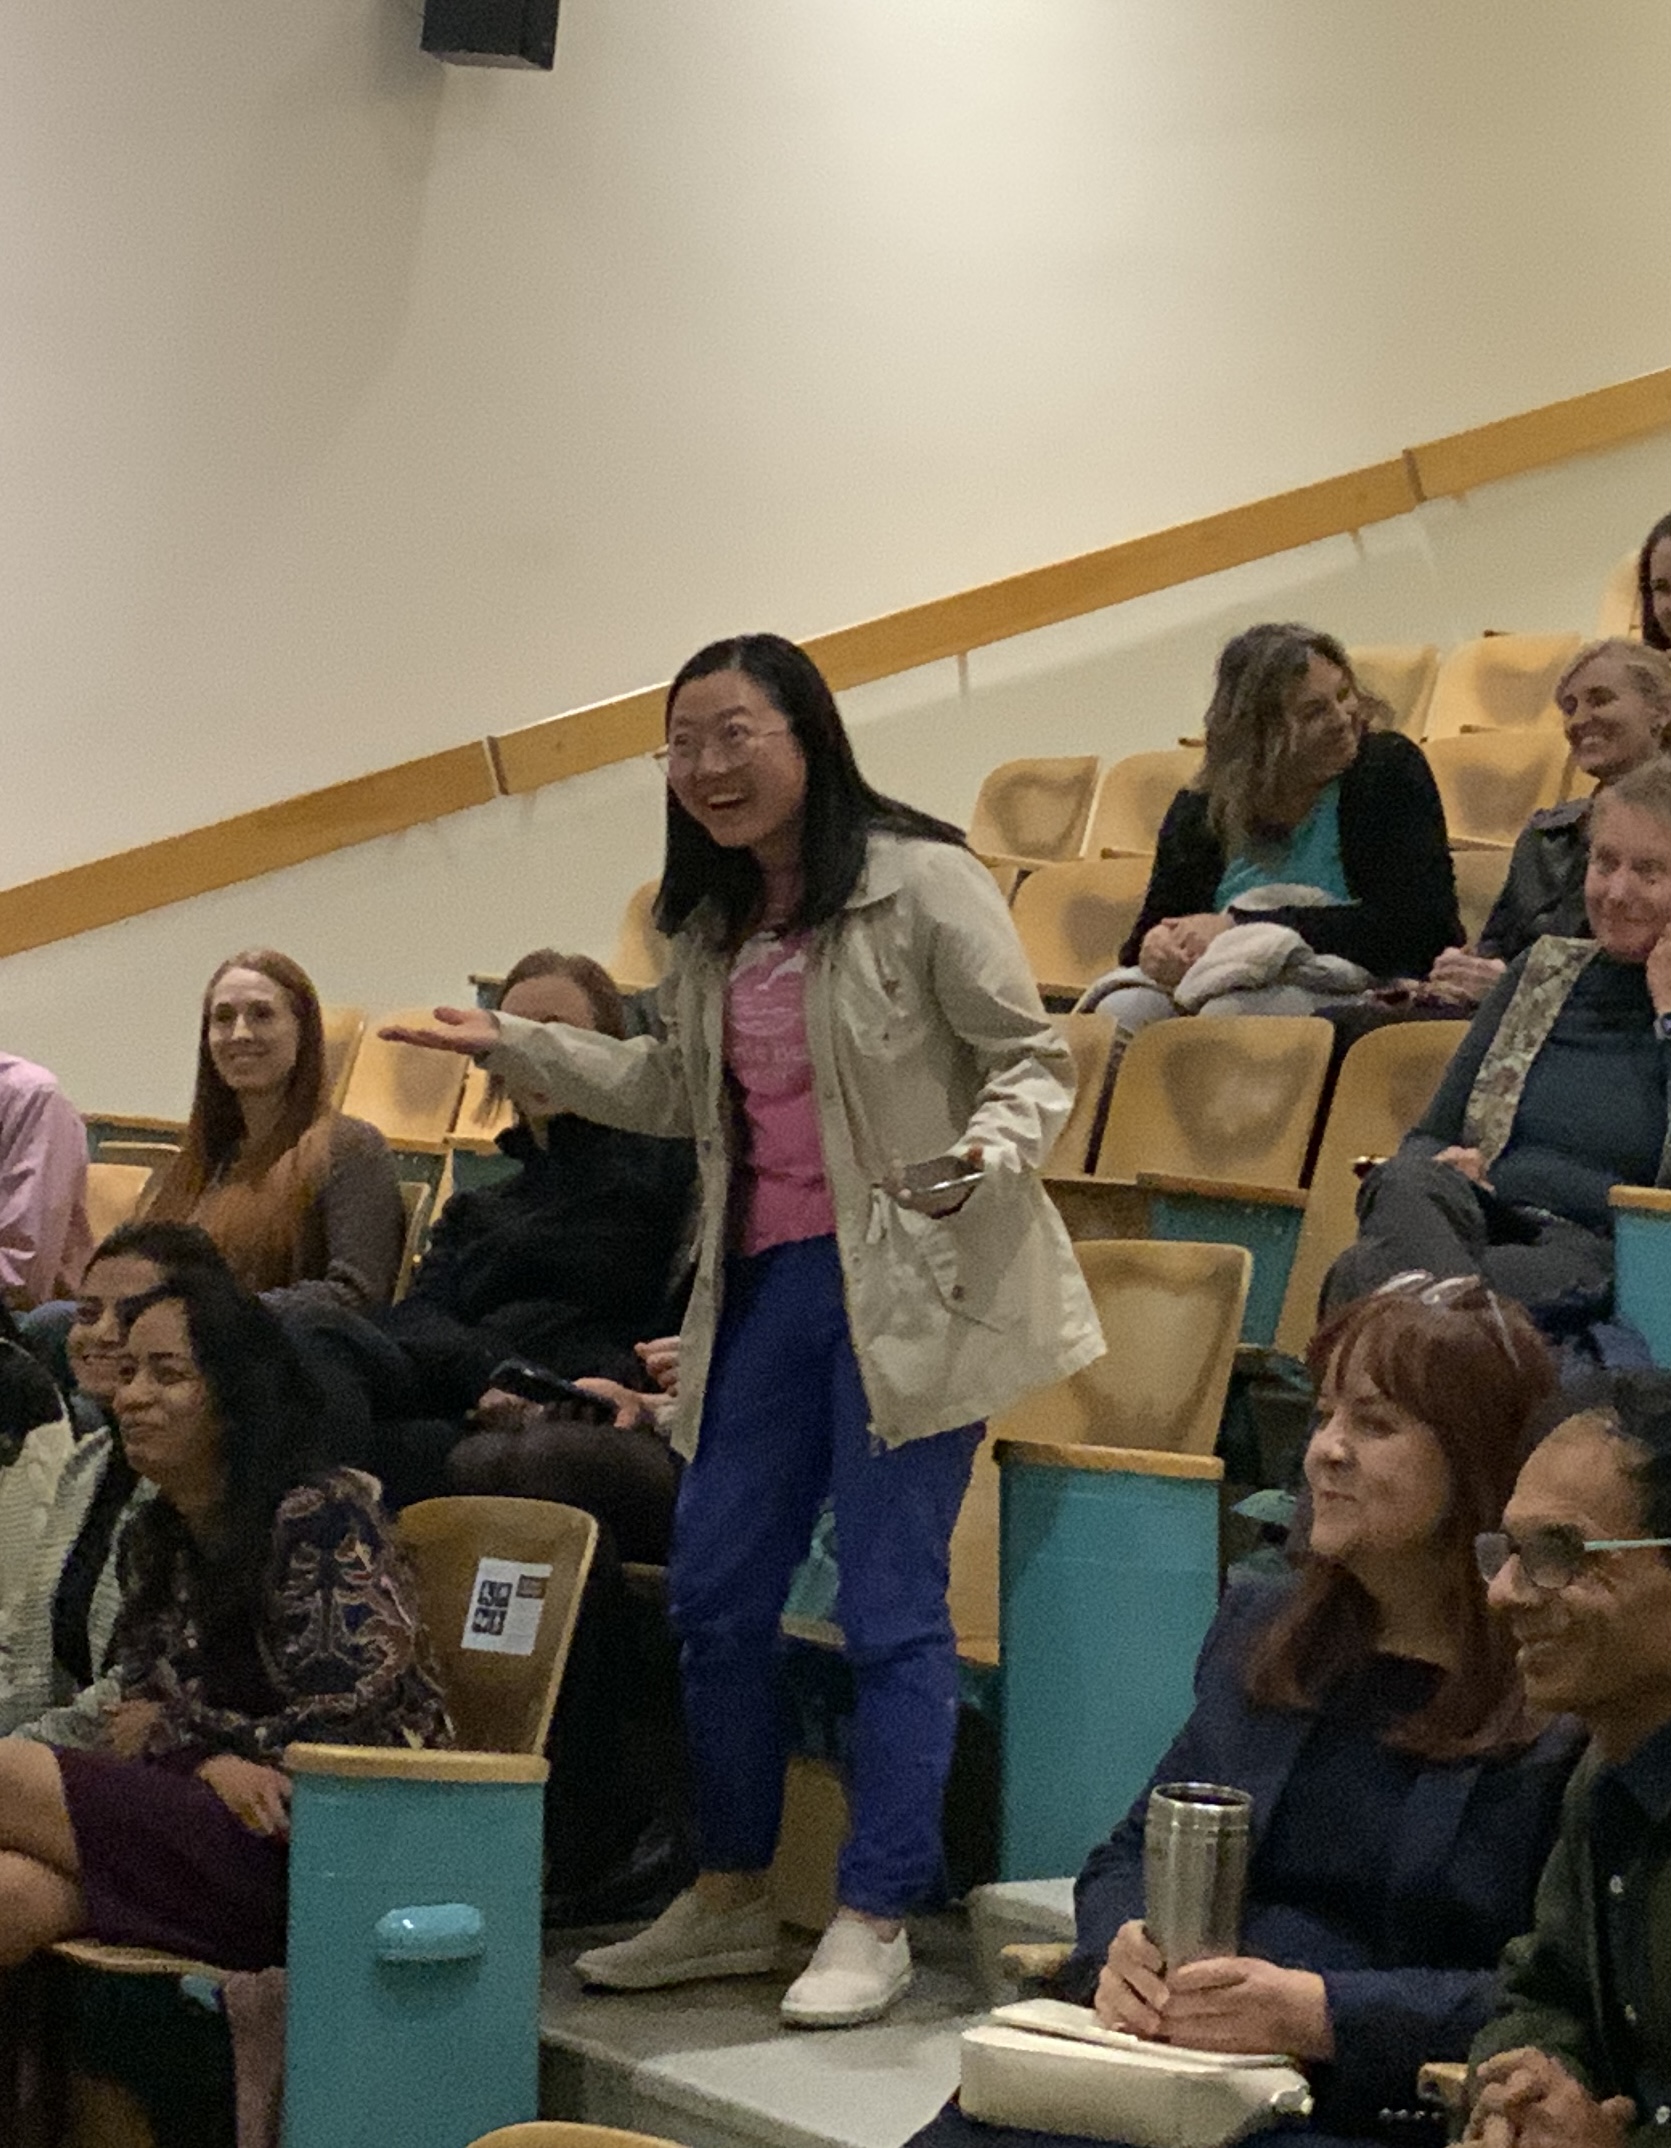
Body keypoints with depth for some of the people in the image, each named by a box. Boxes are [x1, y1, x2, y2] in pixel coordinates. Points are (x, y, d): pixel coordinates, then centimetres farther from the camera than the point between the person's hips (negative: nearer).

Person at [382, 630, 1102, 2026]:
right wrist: (512, 1047, 19)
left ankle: (877, 1922, 9)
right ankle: (732, 1900, 26)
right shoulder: (713, 925, 11)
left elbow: (1032, 1062, -9)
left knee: (890, 1603, -3)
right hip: (770, 1278, 8)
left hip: (908, 1279, -8)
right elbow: (679, 1091, 23)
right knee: (713, 1593, 11)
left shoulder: (921, 885, -11)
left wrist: (986, 1153, -29)